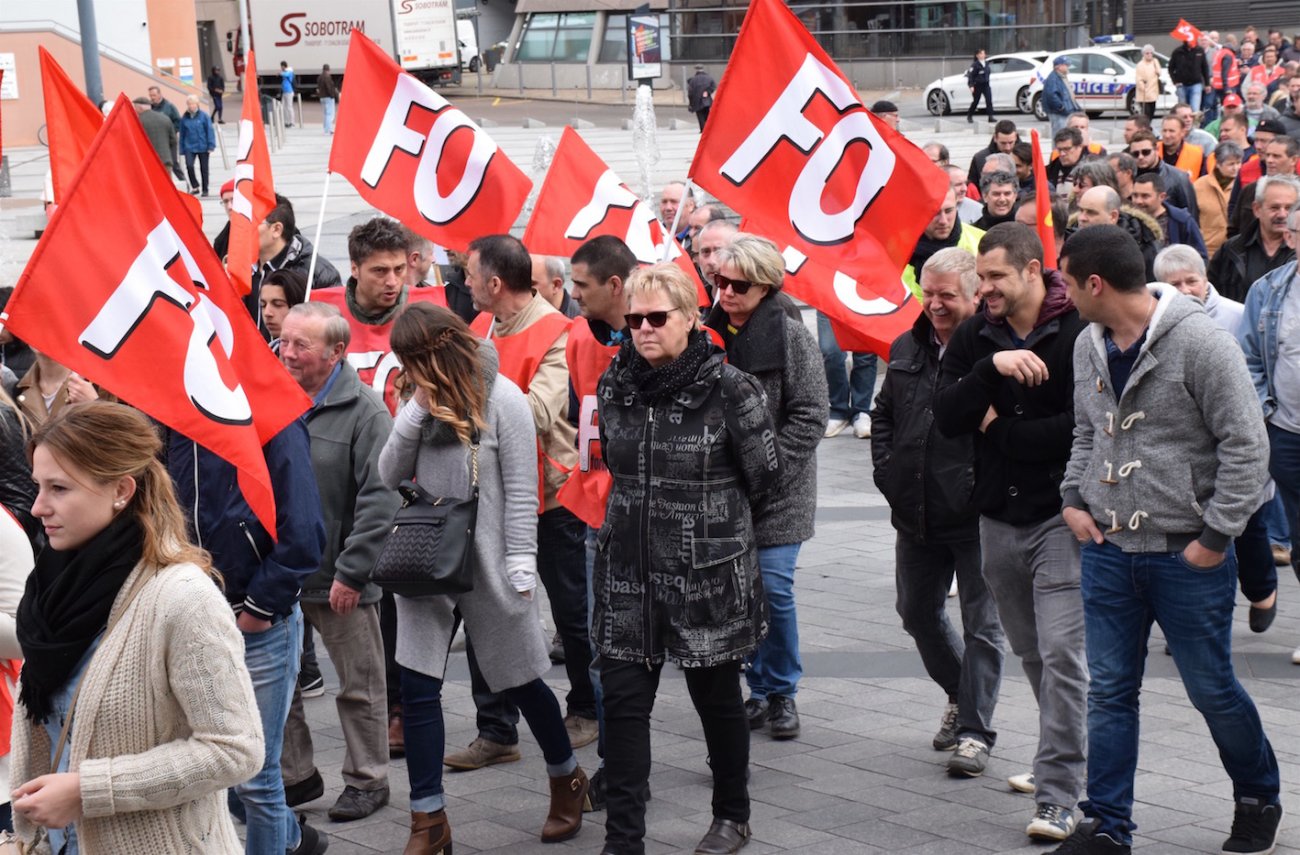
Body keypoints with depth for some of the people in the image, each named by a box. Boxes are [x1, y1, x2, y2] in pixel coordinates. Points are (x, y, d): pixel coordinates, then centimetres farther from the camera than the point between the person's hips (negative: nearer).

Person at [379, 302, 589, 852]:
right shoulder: (420, 399, 4)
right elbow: (390, 476, 2)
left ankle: (567, 781, 34)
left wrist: (520, 570, -14)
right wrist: (417, 411, -11)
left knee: (519, 680, 10)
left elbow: (521, 491, -11)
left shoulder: (502, 399, -12)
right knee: (417, 688, 0)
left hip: (486, 564, -5)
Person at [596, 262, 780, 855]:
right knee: (623, 702, 0)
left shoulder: (728, 388, -13)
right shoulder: (615, 385, 3)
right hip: (629, 572, 4)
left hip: (709, 575, -4)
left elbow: (764, 473, -3)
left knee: (716, 696, 12)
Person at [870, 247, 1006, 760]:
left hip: (977, 515, -7)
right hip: (916, 514, 7)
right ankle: (962, 695, 38)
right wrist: (885, 469, 11)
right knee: (917, 612, 18)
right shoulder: (907, 350, 10)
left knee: (981, 622, 1)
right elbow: (883, 413, 22)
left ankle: (974, 726, 9)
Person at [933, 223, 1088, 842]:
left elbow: (1081, 427, -19)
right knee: (1031, 652, 15)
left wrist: (999, 429, -9)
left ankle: (1059, 797, -6)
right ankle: (1067, 754, 32)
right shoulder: (974, 338, 5)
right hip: (998, 518, 6)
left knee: (1061, 654, -10)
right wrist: (991, 368, -22)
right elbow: (947, 418, -7)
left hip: (1060, 517, -6)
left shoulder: (1079, 333, -11)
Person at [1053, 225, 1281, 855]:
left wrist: (1216, 536, -14)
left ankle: (1258, 800, 30)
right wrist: (1074, 499, 6)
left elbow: (1246, 446, -13)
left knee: (1212, 689, 7)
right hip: (1107, 550, 6)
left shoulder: (1199, 341, -15)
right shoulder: (1089, 346, 6)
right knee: (1109, 691, 8)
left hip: (1188, 555, -5)